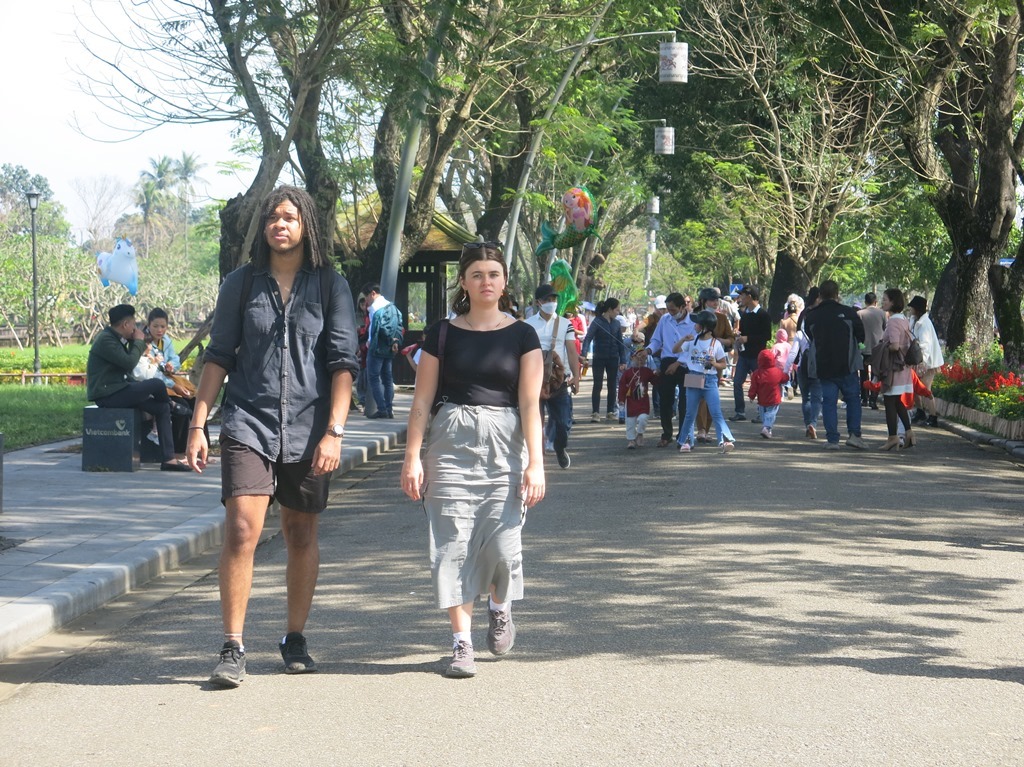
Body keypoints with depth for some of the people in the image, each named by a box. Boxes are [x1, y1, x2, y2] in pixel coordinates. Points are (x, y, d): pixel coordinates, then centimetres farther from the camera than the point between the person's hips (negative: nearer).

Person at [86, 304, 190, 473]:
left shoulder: (115, 339, 17)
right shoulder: (106, 340, -16)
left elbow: (128, 363, 18)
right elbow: (129, 363, -21)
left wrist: (137, 343, 7)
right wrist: (138, 342, -6)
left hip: (116, 391, 10)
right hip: (106, 394, -10)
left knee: (162, 408, 2)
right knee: (157, 384, -17)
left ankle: (168, 459, -1)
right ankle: (171, 405, 19)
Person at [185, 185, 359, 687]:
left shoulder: (330, 287, 3)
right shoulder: (241, 284, 6)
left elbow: (343, 362, -2)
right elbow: (219, 357, 9)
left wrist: (334, 431, -11)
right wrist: (197, 425, 3)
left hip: (308, 429, 1)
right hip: (249, 424, 0)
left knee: (301, 536, 10)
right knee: (241, 532, -13)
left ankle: (295, 639, 25)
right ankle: (232, 649, -8)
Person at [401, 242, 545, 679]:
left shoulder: (521, 336, 6)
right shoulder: (442, 334, 6)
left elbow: (530, 402, 1)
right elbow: (422, 400, 6)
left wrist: (535, 463, -8)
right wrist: (413, 457, -1)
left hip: (505, 446, 0)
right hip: (451, 444, 1)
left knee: (502, 543, -9)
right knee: (454, 544, -4)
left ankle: (499, 608, 24)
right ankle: (462, 642, 4)